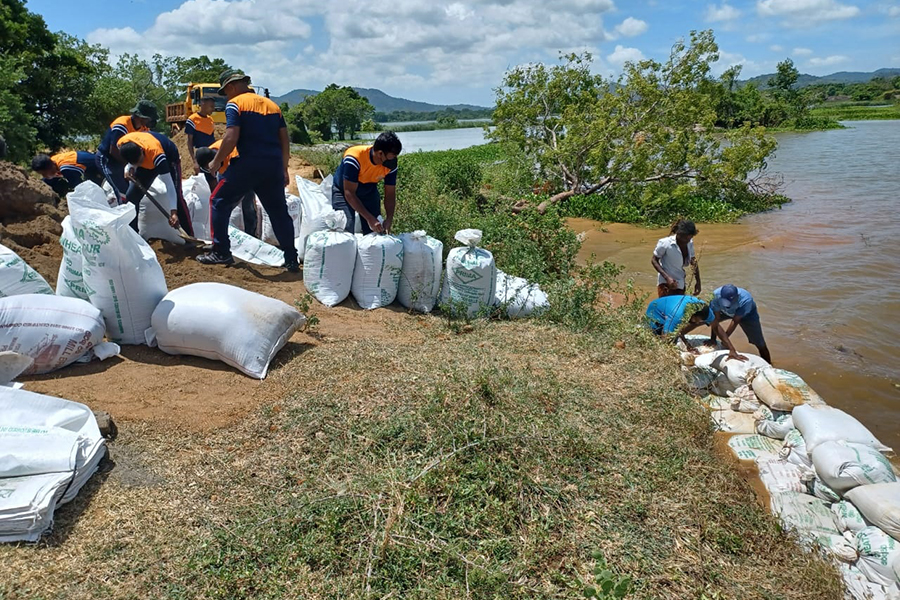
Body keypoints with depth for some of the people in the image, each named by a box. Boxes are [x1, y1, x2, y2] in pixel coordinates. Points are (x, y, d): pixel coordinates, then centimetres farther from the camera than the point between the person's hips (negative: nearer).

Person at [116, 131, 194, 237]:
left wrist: (173, 212, -49)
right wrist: (131, 168, -18)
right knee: (131, 196, 0)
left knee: (176, 196, -19)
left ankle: (190, 236, -16)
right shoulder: (121, 144, -30)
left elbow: (168, 183, -44)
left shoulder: (155, 152, -44)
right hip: (147, 163, 6)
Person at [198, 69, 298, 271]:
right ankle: (291, 260, 12)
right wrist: (283, 168, 21)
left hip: (248, 162, -5)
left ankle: (221, 252, 8)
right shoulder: (272, 105, 18)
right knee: (279, 211, 12)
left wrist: (216, 162, 0)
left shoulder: (235, 104, 0)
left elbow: (231, 137, -12)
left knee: (220, 202, 10)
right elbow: (285, 139, 16)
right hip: (274, 164, 6)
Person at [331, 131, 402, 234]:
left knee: (376, 230, -4)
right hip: (343, 192, -4)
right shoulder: (354, 158, -36)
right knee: (346, 231, -19)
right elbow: (349, 193, -33)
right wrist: (369, 218, -38)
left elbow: (390, 194, -13)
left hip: (369, 192, 4)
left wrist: (389, 220, -27)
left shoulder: (391, 165, -23)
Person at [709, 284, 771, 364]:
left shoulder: (746, 300, -41)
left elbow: (735, 321, -34)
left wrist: (725, 338, -31)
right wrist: (713, 338, -28)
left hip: (747, 314, -3)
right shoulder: (716, 295, -37)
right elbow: (716, 318, -30)